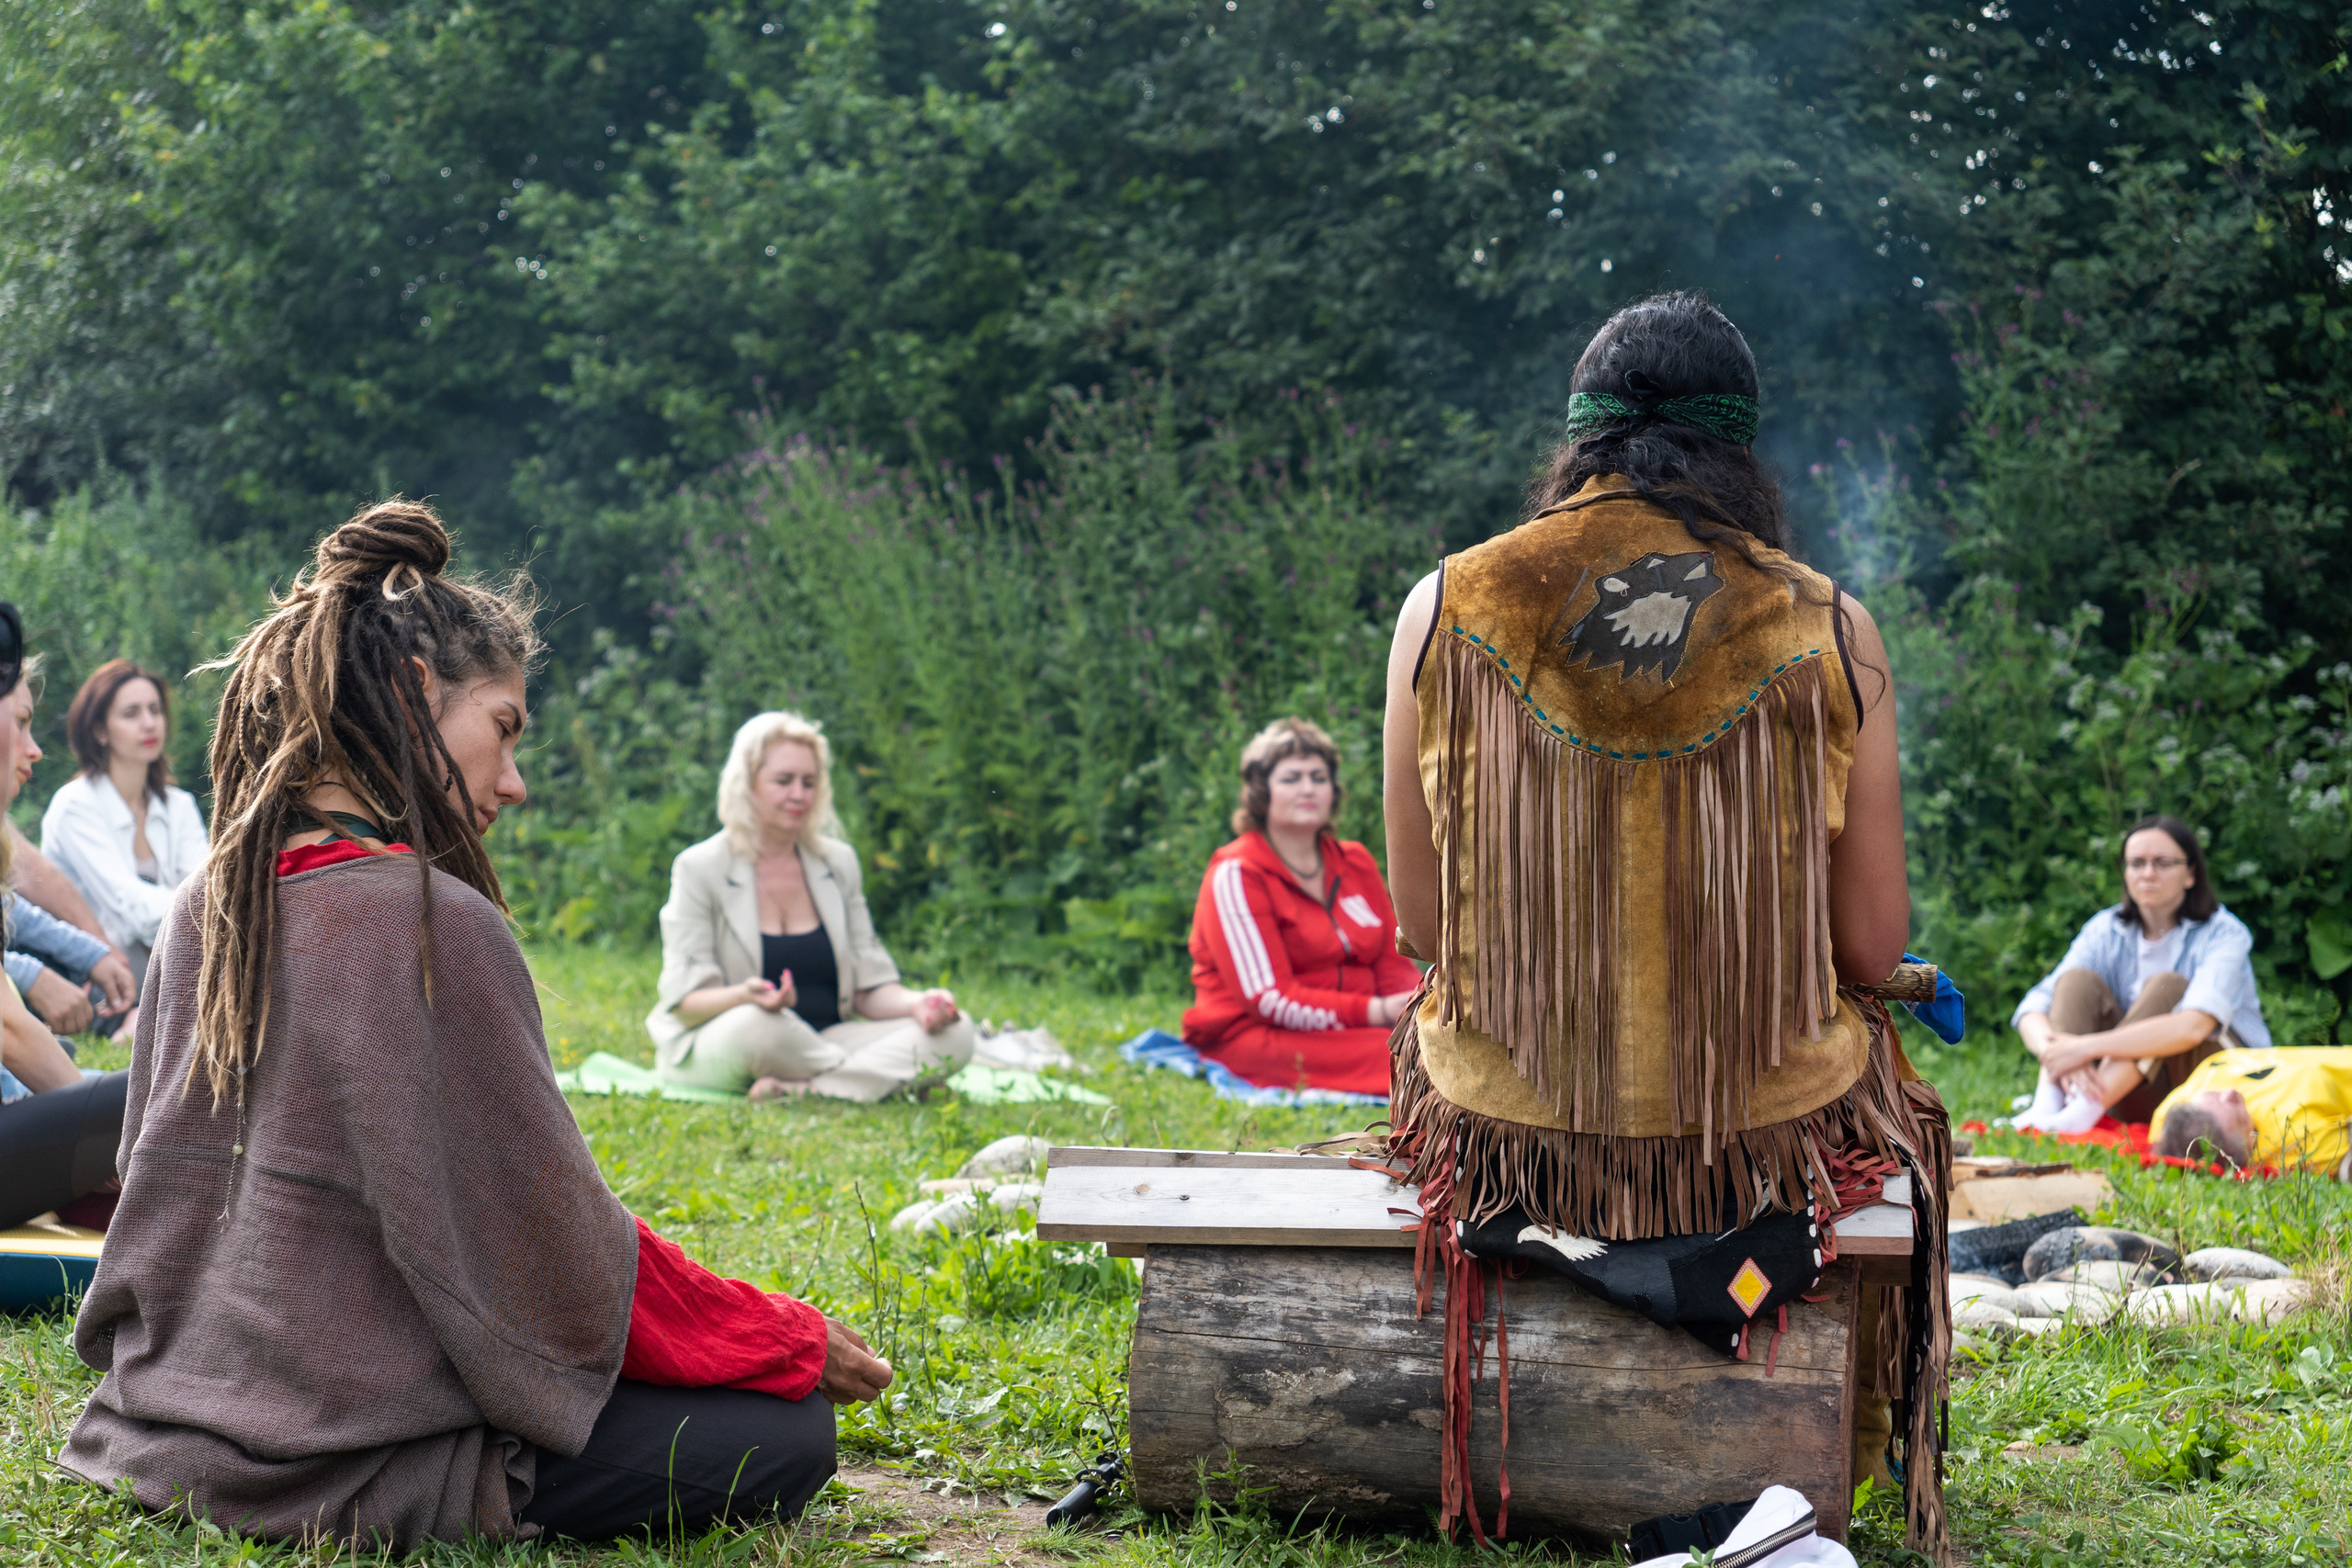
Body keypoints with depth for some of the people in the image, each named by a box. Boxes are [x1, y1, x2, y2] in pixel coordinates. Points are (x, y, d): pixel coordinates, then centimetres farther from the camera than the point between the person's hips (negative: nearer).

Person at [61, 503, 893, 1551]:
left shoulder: (201, 911, 5)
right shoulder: (433, 923, -19)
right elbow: (560, 1248, -15)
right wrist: (797, 1342, -1)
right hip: (339, 1476, -9)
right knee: (786, 1436, -3)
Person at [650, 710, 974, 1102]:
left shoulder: (839, 863, 11)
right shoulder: (700, 868, -3)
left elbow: (870, 988, 10)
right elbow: (684, 1000, -9)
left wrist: (917, 1003, -13)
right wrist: (745, 996, -32)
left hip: (821, 1043, 5)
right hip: (715, 1045, -5)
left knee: (956, 1032, -17)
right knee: (754, 1023, -41)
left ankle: (796, 1091, -31)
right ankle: (883, 1075, -19)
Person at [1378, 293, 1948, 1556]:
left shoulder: (1444, 610, -5)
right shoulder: (1827, 631, -8)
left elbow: (1420, 922, -1)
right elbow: (1872, 945, -5)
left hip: (1509, 1127, 1)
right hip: (1770, 1139, -1)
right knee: (1892, 1098, 35)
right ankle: (1855, 1455, 41)